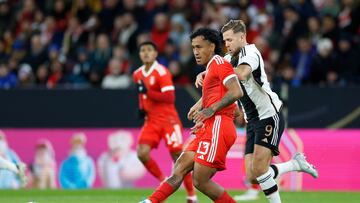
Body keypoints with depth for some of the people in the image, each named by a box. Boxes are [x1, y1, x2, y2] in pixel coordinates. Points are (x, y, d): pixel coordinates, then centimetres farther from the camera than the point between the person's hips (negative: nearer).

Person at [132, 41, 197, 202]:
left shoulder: (161, 72, -13)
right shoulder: (137, 74, 9)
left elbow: (170, 98, -20)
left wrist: (148, 92, -26)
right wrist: (141, 108, 8)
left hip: (168, 119, -6)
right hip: (151, 121, 6)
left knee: (177, 156, -4)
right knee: (142, 153, -13)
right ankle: (163, 181, 8)